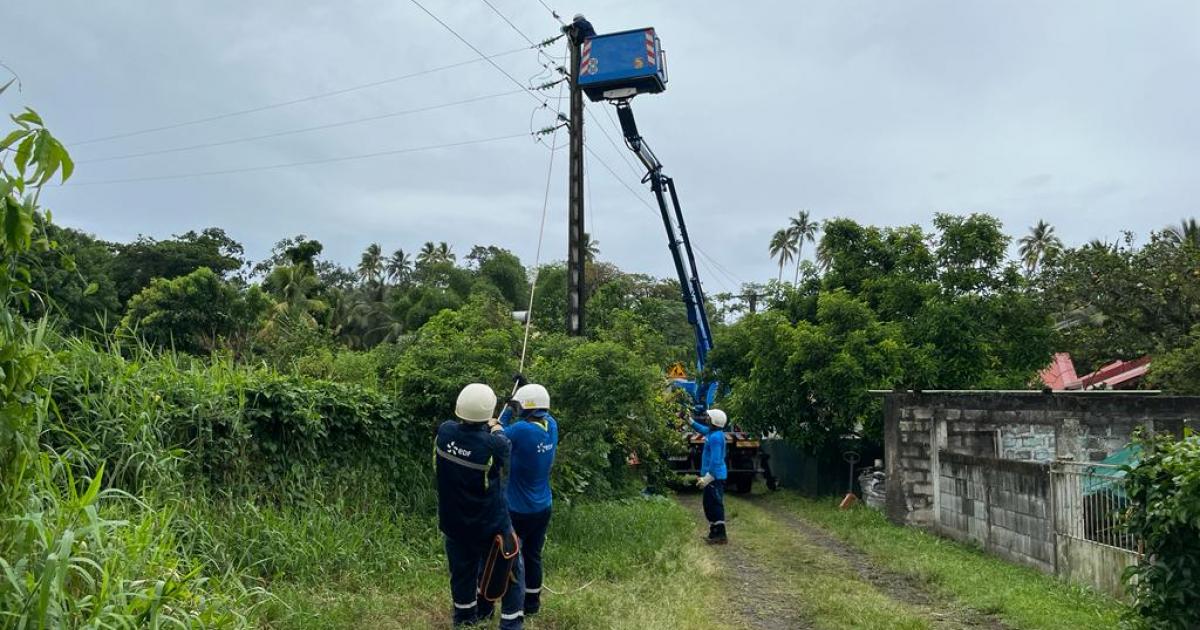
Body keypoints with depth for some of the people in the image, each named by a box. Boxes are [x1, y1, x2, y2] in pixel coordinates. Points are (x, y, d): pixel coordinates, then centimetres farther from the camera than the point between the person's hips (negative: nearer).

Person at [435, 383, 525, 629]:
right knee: (511, 574, 14)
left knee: (462, 572, 24)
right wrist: (495, 427, 10)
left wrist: (486, 429, 13)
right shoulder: (493, 445, -29)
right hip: (489, 525, -5)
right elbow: (506, 448, -5)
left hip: (454, 522, 5)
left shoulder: (444, 432, -17)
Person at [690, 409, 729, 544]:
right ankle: (715, 532, 25)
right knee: (710, 505, 17)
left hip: (715, 476, -11)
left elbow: (715, 460, -26)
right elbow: (701, 429, 32)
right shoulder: (713, 432, 9)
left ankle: (720, 536, -3)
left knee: (715, 505, -7)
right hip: (714, 475, 11)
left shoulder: (716, 437, -22)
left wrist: (707, 477, -26)